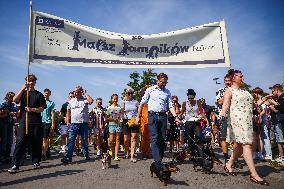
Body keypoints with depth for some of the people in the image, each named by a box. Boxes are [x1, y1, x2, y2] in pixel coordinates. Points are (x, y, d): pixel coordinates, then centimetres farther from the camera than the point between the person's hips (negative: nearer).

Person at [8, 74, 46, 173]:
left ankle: (36, 162, 19)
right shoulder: (23, 93, 14)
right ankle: (15, 165, -6)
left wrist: (32, 109, -15)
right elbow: (15, 100, -8)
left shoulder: (39, 94, 11)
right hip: (24, 122, 0)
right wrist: (23, 88, -14)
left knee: (36, 143, 5)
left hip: (36, 122, 1)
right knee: (20, 143, -8)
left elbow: (41, 109, 3)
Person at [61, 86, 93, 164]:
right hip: (73, 123, 2)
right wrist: (67, 121, 9)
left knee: (85, 140, 10)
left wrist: (85, 94, -10)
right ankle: (68, 157, -4)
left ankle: (86, 155, 25)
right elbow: (68, 112, 17)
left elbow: (91, 101, -22)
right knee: (71, 140, -4)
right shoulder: (71, 101, 12)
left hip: (83, 123, -2)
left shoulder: (85, 99, 1)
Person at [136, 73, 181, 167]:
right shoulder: (150, 90, 6)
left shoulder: (167, 92, 13)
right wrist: (138, 116, 3)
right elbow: (142, 103, 7)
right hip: (152, 115, -3)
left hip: (163, 116, 3)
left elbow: (171, 105, 7)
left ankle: (160, 159, 15)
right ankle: (157, 161, -11)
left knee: (162, 139, 5)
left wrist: (175, 117, -7)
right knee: (155, 138, -10)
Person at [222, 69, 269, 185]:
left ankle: (229, 165, 24)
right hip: (238, 119, -8)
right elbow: (226, 103, -14)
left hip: (248, 120, 8)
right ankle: (254, 175, -11)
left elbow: (251, 104, 26)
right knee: (247, 145, -12)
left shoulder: (244, 91, 23)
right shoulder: (230, 90, 1)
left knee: (241, 145, 9)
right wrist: (223, 112, -34)